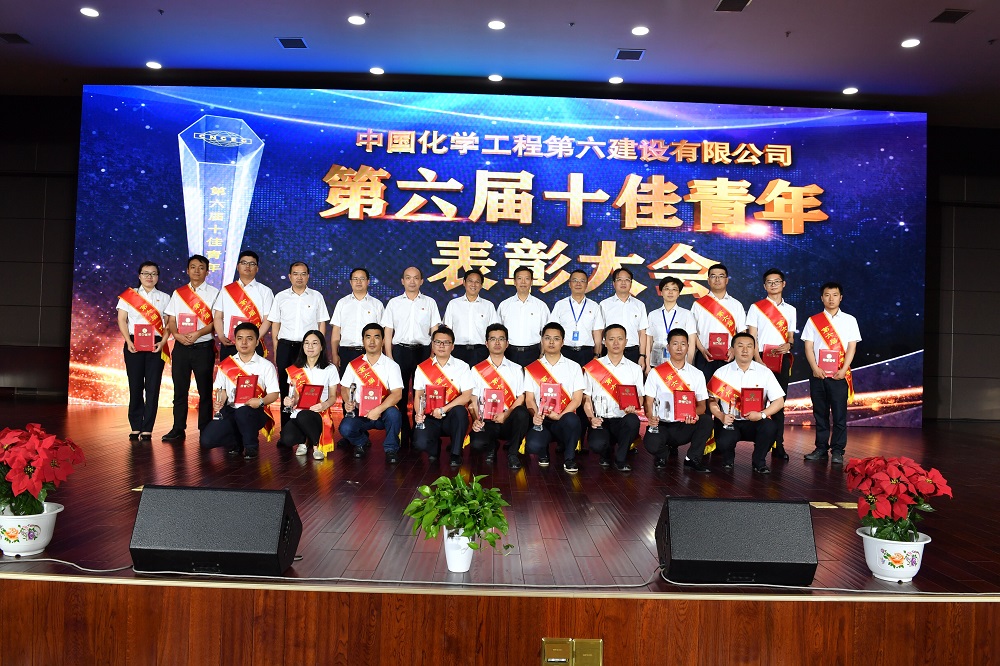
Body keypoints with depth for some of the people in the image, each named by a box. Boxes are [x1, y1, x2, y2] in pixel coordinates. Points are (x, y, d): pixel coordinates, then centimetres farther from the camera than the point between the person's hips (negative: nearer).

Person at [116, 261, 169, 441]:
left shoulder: (164, 298, 11)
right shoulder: (128, 295, 10)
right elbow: (122, 320, 4)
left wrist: (163, 342, -10)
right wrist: (129, 342, -9)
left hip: (156, 345, 0)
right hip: (134, 344, 0)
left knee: (152, 387, -3)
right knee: (135, 386, 0)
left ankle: (147, 429, 0)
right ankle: (135, 428, 7)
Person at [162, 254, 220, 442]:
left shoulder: (214, 293, 2)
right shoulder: (178, 293, 12)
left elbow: (216, 321, -5)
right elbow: (171, 320, 9)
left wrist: (198, 334, -18)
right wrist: (177, 334, -11)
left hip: (203, 347, -3)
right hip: (181, 347, 3)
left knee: (205, 390, 2)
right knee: (180, 389, 6)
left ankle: (205, 430, 9)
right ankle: (178, 429, 13)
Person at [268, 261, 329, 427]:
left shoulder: (316, 297, 8)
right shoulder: (280, 297, 9)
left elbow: (322, 324, 9)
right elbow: (275, 325, 10)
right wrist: (276, 350, 5)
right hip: (286, 346, 1)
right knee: (286, 388, 3)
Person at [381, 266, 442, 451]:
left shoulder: (429, 303, 8)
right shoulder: (393, 303, 8)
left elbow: (435, 332, 6)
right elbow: (388, 333, 7)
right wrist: (389, 358, -2)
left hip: (423, 351, 0)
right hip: (400, 351, 0)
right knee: (400, 395, 2)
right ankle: (402, 437, 9)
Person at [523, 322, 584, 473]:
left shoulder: (573, 367, 10)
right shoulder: (532, 369, 11)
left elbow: (577, 399, 2)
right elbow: (529, 399, 5)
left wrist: (560, 416, -14)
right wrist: (535, 415, -17)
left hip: (564, 420, 0)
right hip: (541, 421, 0)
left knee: (572, 420, -37)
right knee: (533, 445, -32)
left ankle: (569, 458, -10)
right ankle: (543, 452, 9)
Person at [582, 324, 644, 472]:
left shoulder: (635, 369, 13)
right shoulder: (592, 368, 8)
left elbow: (639, 398, 12)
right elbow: (586, 399, 8)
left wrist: (633, 408, -12)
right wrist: (591, 418, -10)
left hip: (623, 421, 1)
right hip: (600, 421, -1)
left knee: (632, 420, -36)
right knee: (596, 444, -33)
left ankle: (621, 459, -8)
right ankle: (606, 453, 9)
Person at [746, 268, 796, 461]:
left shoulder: (790, 309, 15)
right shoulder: (756, 307, 4)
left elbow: (790, 336, 18)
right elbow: (751, 337, -2)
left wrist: (789, 345, -6)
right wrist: (757, 359, -13)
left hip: (782, 360, 3)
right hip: (762, 358, -3)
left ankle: (778, 446, 7)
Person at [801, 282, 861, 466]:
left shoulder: (849, 320, 7)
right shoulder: (813, 321, 8)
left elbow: (851, 347, 1)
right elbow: (808, 347, 3)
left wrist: (843, 369, -11)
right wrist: (815, 368, -10)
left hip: (839, 375, -1)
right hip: (818, 374, 1)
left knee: (839, 414, -1)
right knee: (820, 414, 6)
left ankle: (838, 451, 6)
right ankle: (821, 449, 14)